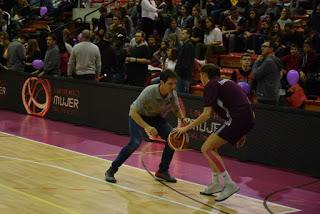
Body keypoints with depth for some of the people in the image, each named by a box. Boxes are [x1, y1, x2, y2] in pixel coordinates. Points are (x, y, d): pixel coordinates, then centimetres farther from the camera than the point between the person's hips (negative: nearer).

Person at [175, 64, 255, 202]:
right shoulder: (226, 82, 26)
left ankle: (229, 184, -10)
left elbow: (207, 114, -10)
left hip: (237, 118, -9)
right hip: (248, 119, 9)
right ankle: (216, 183, 23)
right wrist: (241, 134, 31)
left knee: (206, 148, -6)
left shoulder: (211, 85, 0)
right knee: (212, 146, 21)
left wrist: (186, 128, -4)